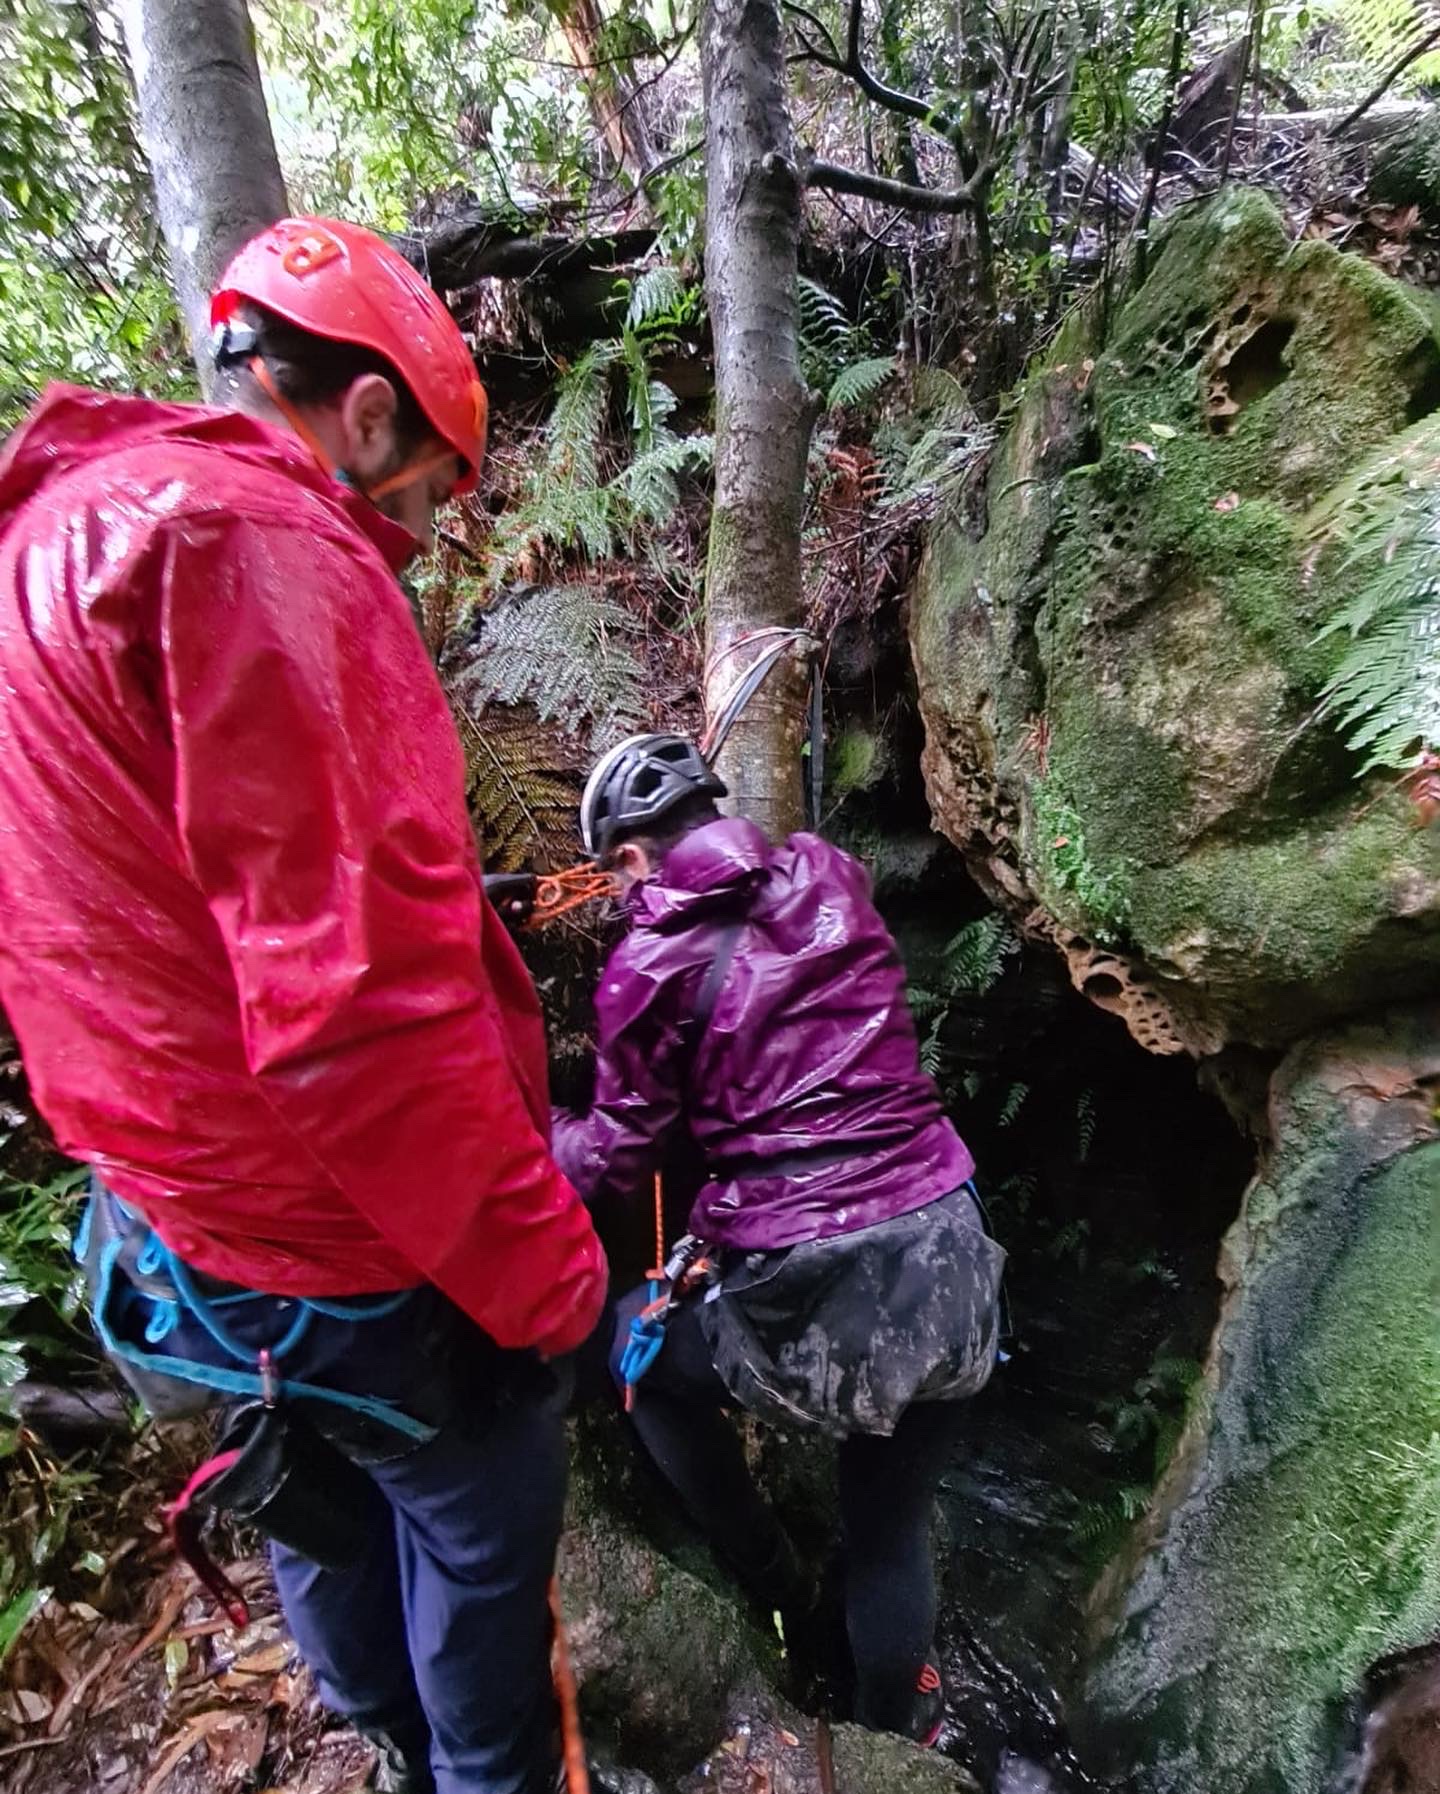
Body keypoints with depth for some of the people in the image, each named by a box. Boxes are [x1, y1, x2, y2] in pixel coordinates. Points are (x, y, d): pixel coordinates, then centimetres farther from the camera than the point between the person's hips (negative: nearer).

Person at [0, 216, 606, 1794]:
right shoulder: (257, 545, -23)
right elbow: (361, 1000, -30)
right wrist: (538, 1267, -18)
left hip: (178, 1206, 10)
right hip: (354, 1248, -9)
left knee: (324, 1486, 31)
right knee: (479, 1517, 19)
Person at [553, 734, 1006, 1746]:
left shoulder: (648, 964, -9)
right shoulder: (831, 875, 4)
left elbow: (620, 1162, 1)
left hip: (803, 1295, -5)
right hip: (946, 1264, 5)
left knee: (637, 1349, 28)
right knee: (892, 1535, 26)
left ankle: (775, 1590, 38)